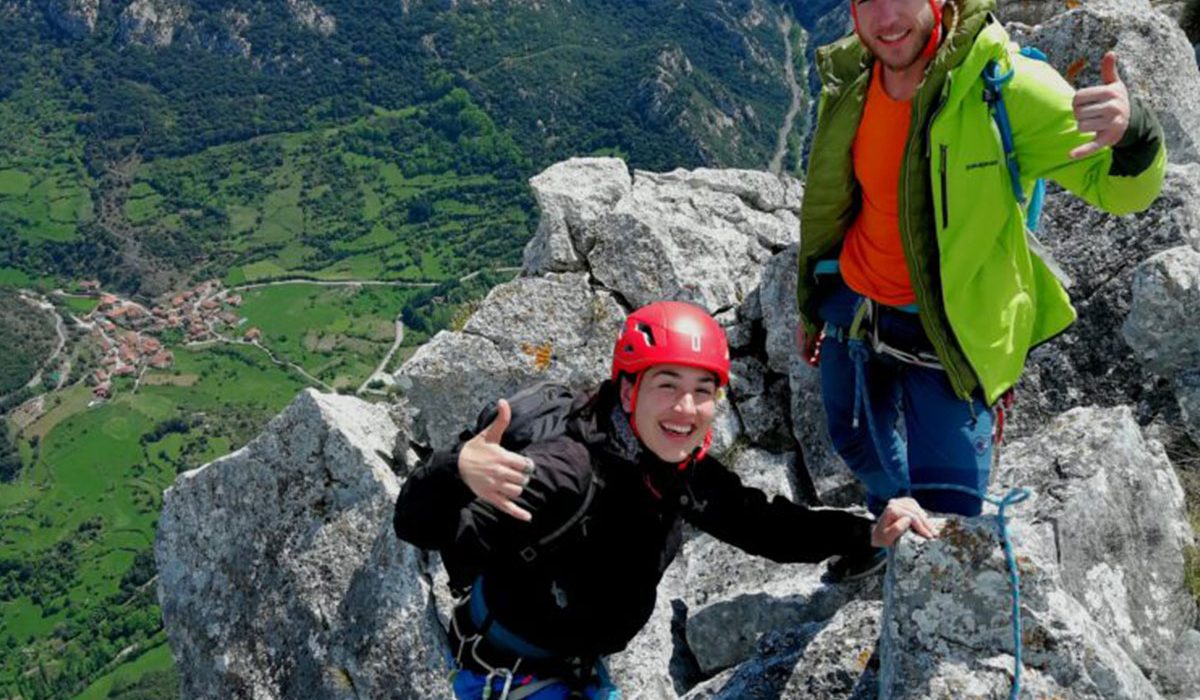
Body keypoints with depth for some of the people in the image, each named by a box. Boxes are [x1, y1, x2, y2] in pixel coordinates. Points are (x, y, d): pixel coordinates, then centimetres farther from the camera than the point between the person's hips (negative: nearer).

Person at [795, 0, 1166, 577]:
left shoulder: (1005, 83, -23)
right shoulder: (848, 77, -7)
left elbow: (1118, 187, -21)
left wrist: (1130, 131, -46)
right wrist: (812, 304, 17)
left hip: (945, 331, -5)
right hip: (851, 307, 6)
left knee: (944, 523, -6)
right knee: (857, 443, 28)